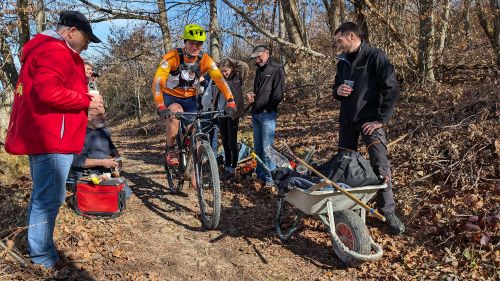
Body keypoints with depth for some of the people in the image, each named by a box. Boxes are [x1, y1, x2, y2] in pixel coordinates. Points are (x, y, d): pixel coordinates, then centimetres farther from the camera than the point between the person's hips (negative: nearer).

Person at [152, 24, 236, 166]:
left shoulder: (205, 60, -16)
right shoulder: (172, 57, -25)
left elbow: (219, 79, -21)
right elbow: (157, 81, -34)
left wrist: (230, 100, -35)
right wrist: (160, 106, -48)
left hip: (189, 98, 3)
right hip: (170, 96, -3)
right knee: (176, 112, -35)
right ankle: (170, 150, -18)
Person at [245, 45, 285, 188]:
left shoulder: (277, 69, -4)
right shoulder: (259, 70, 20)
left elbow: (278, 94, -12)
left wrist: (266, 107, -5)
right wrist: (250, 95, 8)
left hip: (267, 114, -8)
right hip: (256, 114, 8)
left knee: (267, 148, -8)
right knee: (258, 147, 11)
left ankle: (270, 179, -2)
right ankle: (260, 174, 20)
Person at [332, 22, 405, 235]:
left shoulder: (375, 56, -10)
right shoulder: (343, 61, 11)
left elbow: (391, 89, -13)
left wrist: (381, 120, -16)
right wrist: (338, 91, -4)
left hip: (370, 120, -6)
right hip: (347, 120, 7)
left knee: (380, 166, -10)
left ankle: (388, 212, 3)